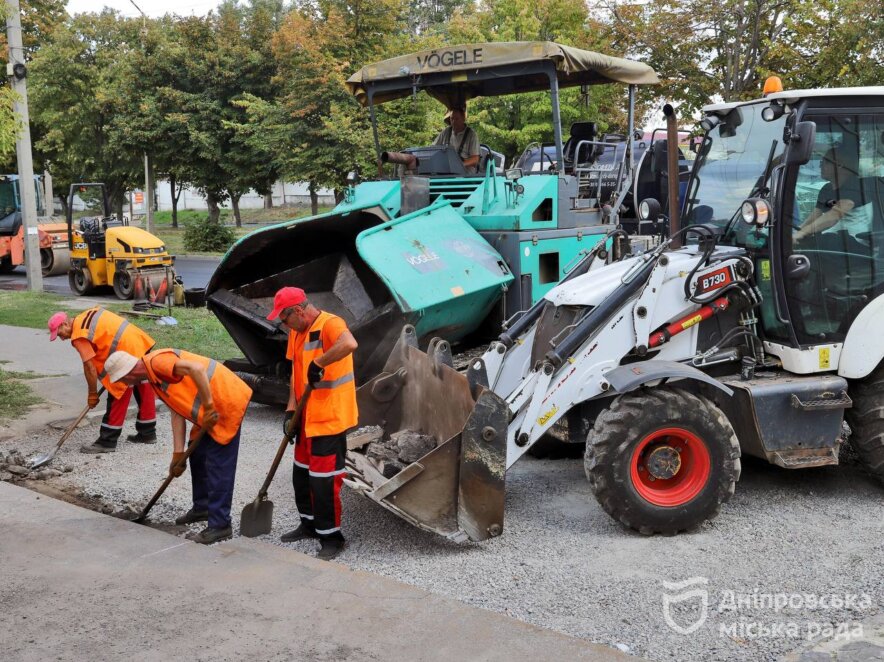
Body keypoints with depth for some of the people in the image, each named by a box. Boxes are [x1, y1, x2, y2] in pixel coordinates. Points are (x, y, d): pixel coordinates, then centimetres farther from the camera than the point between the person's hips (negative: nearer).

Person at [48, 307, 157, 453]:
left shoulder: (78, 335, -9)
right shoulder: (87, 315, 15)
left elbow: (89, 366, -9)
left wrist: (92, 394, 1)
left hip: (127, 351, -9)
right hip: (141, 341, 9)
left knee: (117, 399, -1)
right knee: (144, 389, 18)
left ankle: (107, 442, 6)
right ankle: (147, 433, 30)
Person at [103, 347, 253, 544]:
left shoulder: (156, 361, -16)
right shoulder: (154, 377, 15)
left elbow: (196, 368, -29)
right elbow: (177, 412, 12)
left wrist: (208, 406, -24)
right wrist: (178, 453, 9)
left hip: (227, 402, -10)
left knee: (219, 465, -8)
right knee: (197, 453, 20)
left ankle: (220, 525, -3)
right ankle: (202, 507, 35)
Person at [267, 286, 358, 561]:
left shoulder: (329, 324, -20)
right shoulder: (296, 332, 9)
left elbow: (349, 344, -43)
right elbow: (296, 372, 14)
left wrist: (318, 363, -33)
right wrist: (291, 408, 4)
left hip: (329, 419, -10)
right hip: (307, 418, 10)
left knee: (324, 480, -4)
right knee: (302, 474, 20)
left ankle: (331, 537, 10)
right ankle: (310, 524, 38)